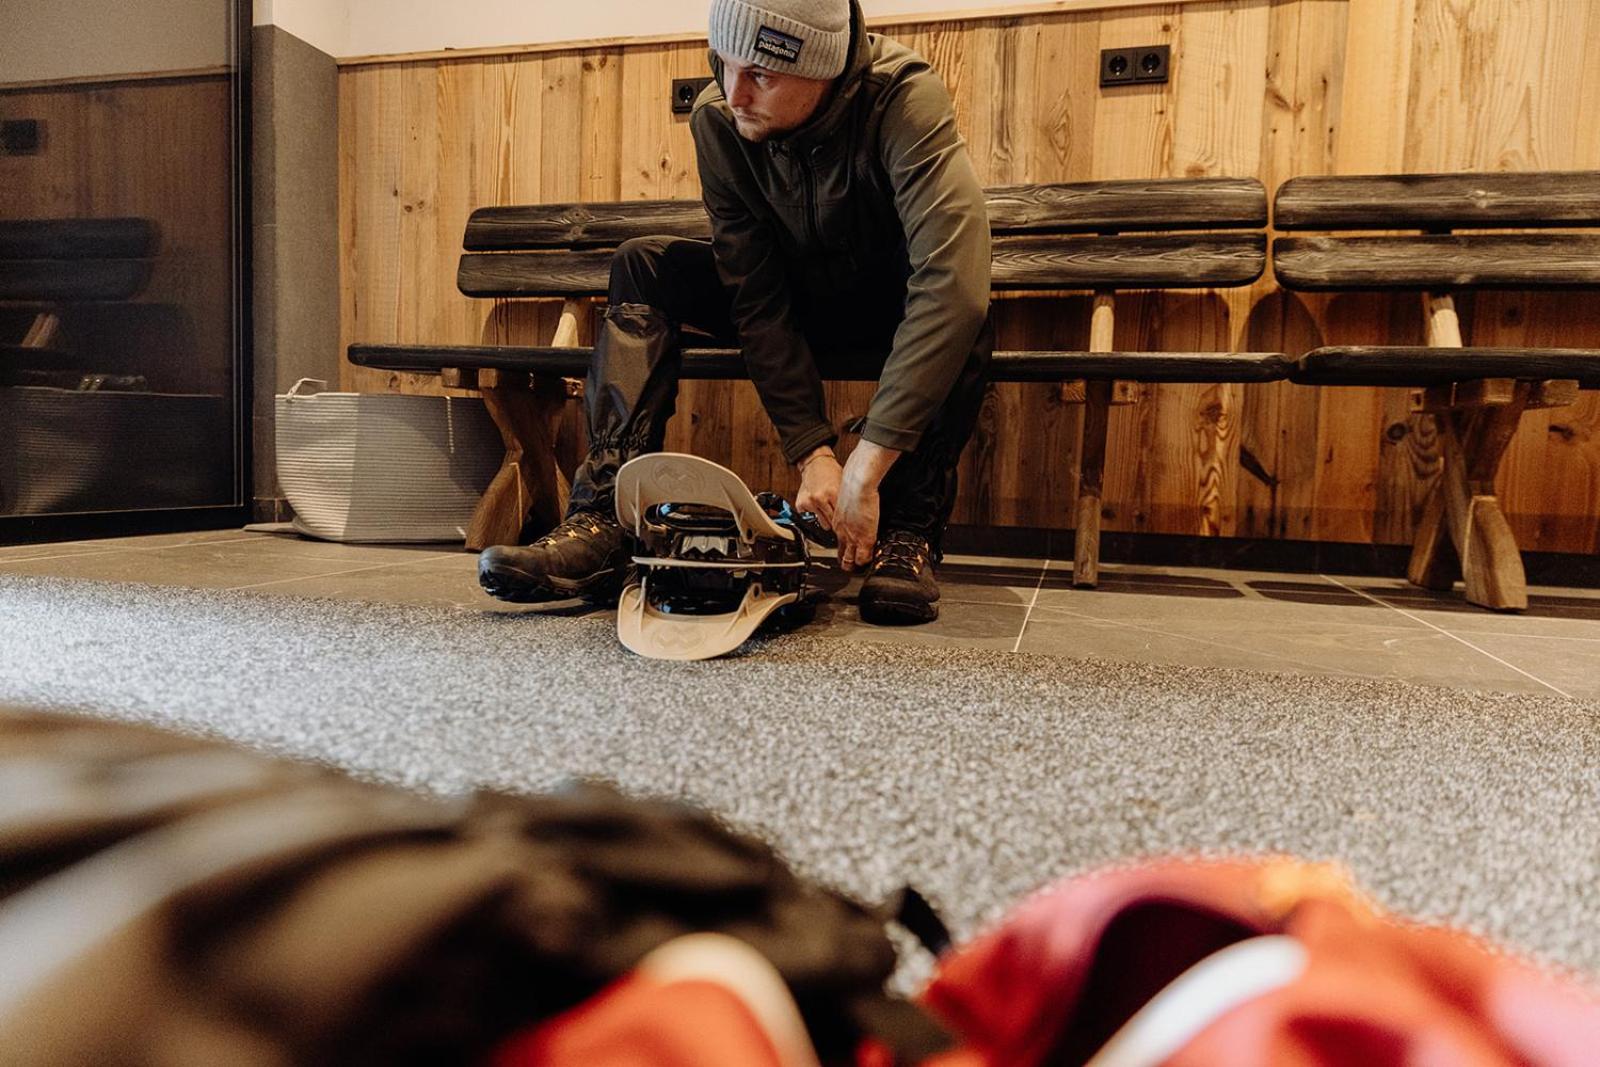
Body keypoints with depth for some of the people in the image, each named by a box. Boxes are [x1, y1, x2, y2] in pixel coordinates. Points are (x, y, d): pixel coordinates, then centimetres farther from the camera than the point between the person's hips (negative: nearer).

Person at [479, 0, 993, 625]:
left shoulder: (905, 97, -30)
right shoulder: (717, 119, -19)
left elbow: (951, 287, -43)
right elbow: (758, 300, -20)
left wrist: (864, 472, -46)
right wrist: (812, 451, -29)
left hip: (889, 311, -3)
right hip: (798, 305, 3)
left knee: (961, 306, -36)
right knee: (644, 266, -16)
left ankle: (909, 535, -24)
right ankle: (604, 524, -25)